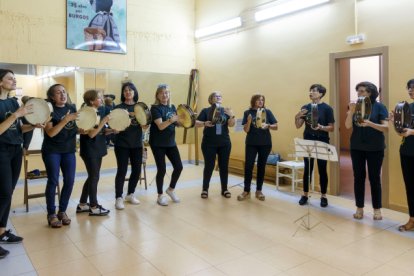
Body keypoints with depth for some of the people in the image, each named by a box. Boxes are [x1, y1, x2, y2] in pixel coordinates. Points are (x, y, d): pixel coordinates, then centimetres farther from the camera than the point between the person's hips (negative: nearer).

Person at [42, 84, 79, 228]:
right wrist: (66, 119, -28)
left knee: (69, 181, 2)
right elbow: (51, 133, -20)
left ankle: (62, 211, 18)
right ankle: (51, 214, 10)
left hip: (69, 150, 5)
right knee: (53, 181, -3)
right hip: (52, 151, -4)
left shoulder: (72, 107, 5)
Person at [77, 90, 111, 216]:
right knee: (94, 178, -1)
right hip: (89, 150, -8)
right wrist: (104, 121, -23)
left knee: (92, 177, 14)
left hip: (98, 149, 8)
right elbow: (91, 134, -21)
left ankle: (82, 205, 26)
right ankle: (94, 207, 11)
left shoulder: (101, 110, 7)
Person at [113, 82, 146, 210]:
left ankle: (130, 194, 26)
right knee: (122, 171, -2)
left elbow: (144, 126, 5)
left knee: (137, 170, 8)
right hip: (122, 144, -4)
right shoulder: (119, 107, -2)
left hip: (137, 143, 4)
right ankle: (118, 198, 10)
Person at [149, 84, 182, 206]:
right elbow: (160, 126, -22)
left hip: (171, 142, 6)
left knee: (179, 167, 3)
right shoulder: (155, 108, -11)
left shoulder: (172, 107, 9)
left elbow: (176, 123, 15)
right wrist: (171, 120, -38)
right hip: (158, 144, -6)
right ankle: (160, 195, 15)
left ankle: (171, 189, 26)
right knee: (162, 169, -3)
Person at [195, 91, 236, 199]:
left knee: (224, 166, 8)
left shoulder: (225, 110, 7)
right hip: (209, 143, -3)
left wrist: (232, 115, -21)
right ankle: (205, 189, 16)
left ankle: (224, 189, 19)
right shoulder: (206, 111, 1)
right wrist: (205, 123, -23)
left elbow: (231, 124, -2)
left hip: (224, 143, 3)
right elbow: (196, 123, -4)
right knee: (209, 166, 1)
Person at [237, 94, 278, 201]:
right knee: (248, 166, -4)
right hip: (251, 143, -1)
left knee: (261, 166, 7)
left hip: (265, 143, 1)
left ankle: (259, 191, 17)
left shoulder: (267, 111, 2)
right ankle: (246, 191, 5)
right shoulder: (247, 112, 0)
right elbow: (246, 130, -5)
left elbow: (276, 126, 1)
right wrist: (249, 121, -23)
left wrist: (268, 125, -19)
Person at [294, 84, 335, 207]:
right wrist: (297, 117, -14)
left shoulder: (327, 108, -4)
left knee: (322, 169, 5)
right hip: (308, 142, 3)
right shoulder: (305, 107, 5)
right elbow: (298, 126, 5)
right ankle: (305, 194, 19)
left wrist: (321, 127, -24)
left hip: (322, 143, -3)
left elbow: (331, 128, -6)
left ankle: (323, 196, 17)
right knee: (307, 169, 8)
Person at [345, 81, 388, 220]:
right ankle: (359, 208, 15)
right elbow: (347, 126, -6)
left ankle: (377, 209, 16)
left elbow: (386, 128, -11)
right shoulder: (354, 106, 4)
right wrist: (351, 111, -21)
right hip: (357, 147, 3)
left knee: (374, 178, 3)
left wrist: (370, 124, -27)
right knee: (358, 177, 5)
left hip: (375, 148, -2)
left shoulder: (379, 107, -4)